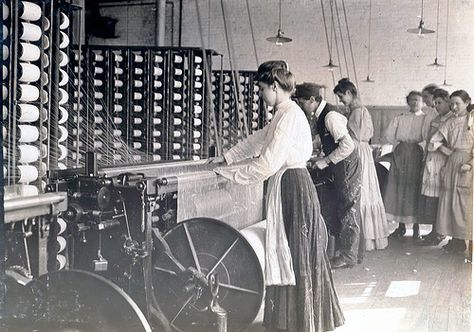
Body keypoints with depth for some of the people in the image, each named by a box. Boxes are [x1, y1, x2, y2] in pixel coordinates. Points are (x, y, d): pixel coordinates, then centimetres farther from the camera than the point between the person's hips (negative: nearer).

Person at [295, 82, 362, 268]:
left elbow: (347, 145, -27)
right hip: (340, 168, 10)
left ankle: (349, 256, 8)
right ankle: (354, 251, 26)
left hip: (347, 166, -10)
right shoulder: (320, 115, 6)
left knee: (348, 210, -1)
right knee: (346, 209, 15)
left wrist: (325, 161, -21)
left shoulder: (330, 116, -23)